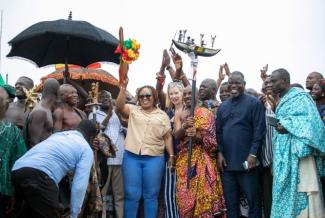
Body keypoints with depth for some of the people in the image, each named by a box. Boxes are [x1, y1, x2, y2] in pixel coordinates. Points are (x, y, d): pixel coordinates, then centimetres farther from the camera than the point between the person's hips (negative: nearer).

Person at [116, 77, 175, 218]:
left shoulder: (162, 115, 11)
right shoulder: (133, 111, 10)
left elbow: (168, 137, 8)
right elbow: (119, 106, -9)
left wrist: (171, 155, 0)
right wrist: (123, 87, -17)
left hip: (154, 159, 0)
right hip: (132, 157, 0)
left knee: (151, 195, 7)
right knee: (131, 194, 4)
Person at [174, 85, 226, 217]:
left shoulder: (206, 113, 1)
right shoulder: (179, 115, 11)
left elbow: (212, 138, -6)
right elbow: (176, 135, -2)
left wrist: (198, 136, -25)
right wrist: (185, 127, -23)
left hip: (202, 160, -3)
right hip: (184, 160, 3)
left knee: (204, 194, -6)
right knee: (185, 195, 2)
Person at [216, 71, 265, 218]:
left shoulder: (254, 103, -1)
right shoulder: (223, 106, 14)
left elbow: (259, 130, -8)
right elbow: (218, 131, 12)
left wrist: (253, 154, -15)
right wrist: (220, 153, 1)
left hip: (246, 160, -4)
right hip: (227, 161, 5)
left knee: (253, 199, 4)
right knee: (230, 200, 10)